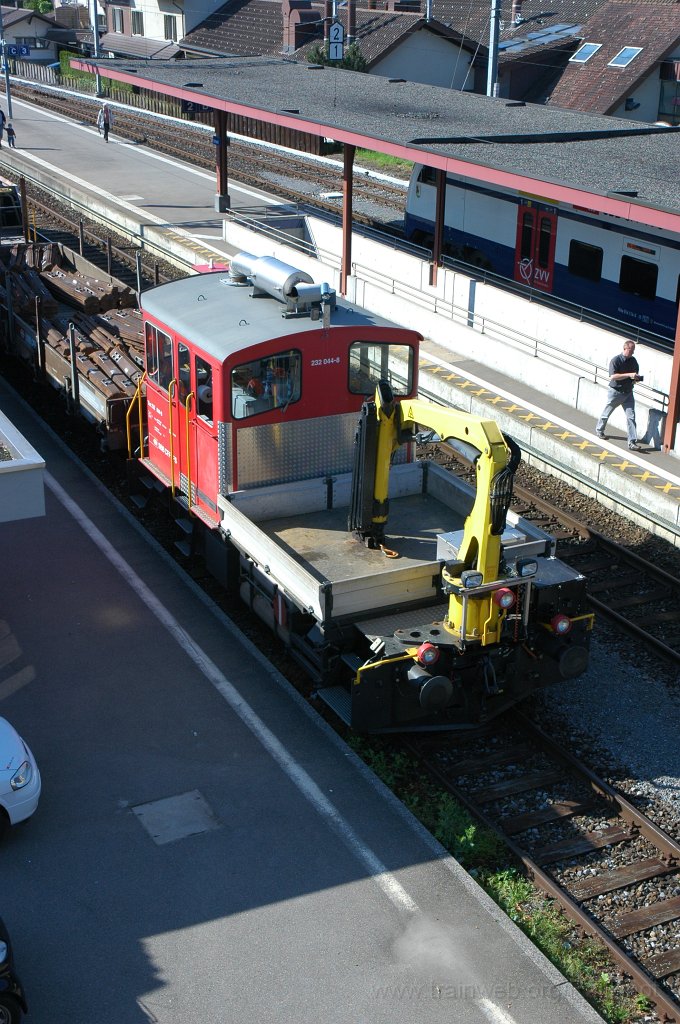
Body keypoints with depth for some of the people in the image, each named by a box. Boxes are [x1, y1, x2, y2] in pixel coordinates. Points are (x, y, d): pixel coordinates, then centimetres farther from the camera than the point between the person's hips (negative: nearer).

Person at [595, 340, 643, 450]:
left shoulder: (633, 360, 3)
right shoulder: (616, 360, -16)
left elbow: (636, 372, 19)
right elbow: (613, 376, -26)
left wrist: (636, 378, -5)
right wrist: (629, 375, -31)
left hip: (628, 393, 4)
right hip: (615, 392, -4)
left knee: (631, 417, -6)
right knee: (606, 413, 16)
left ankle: (632, 442, -6)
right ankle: (599, 430, 43)